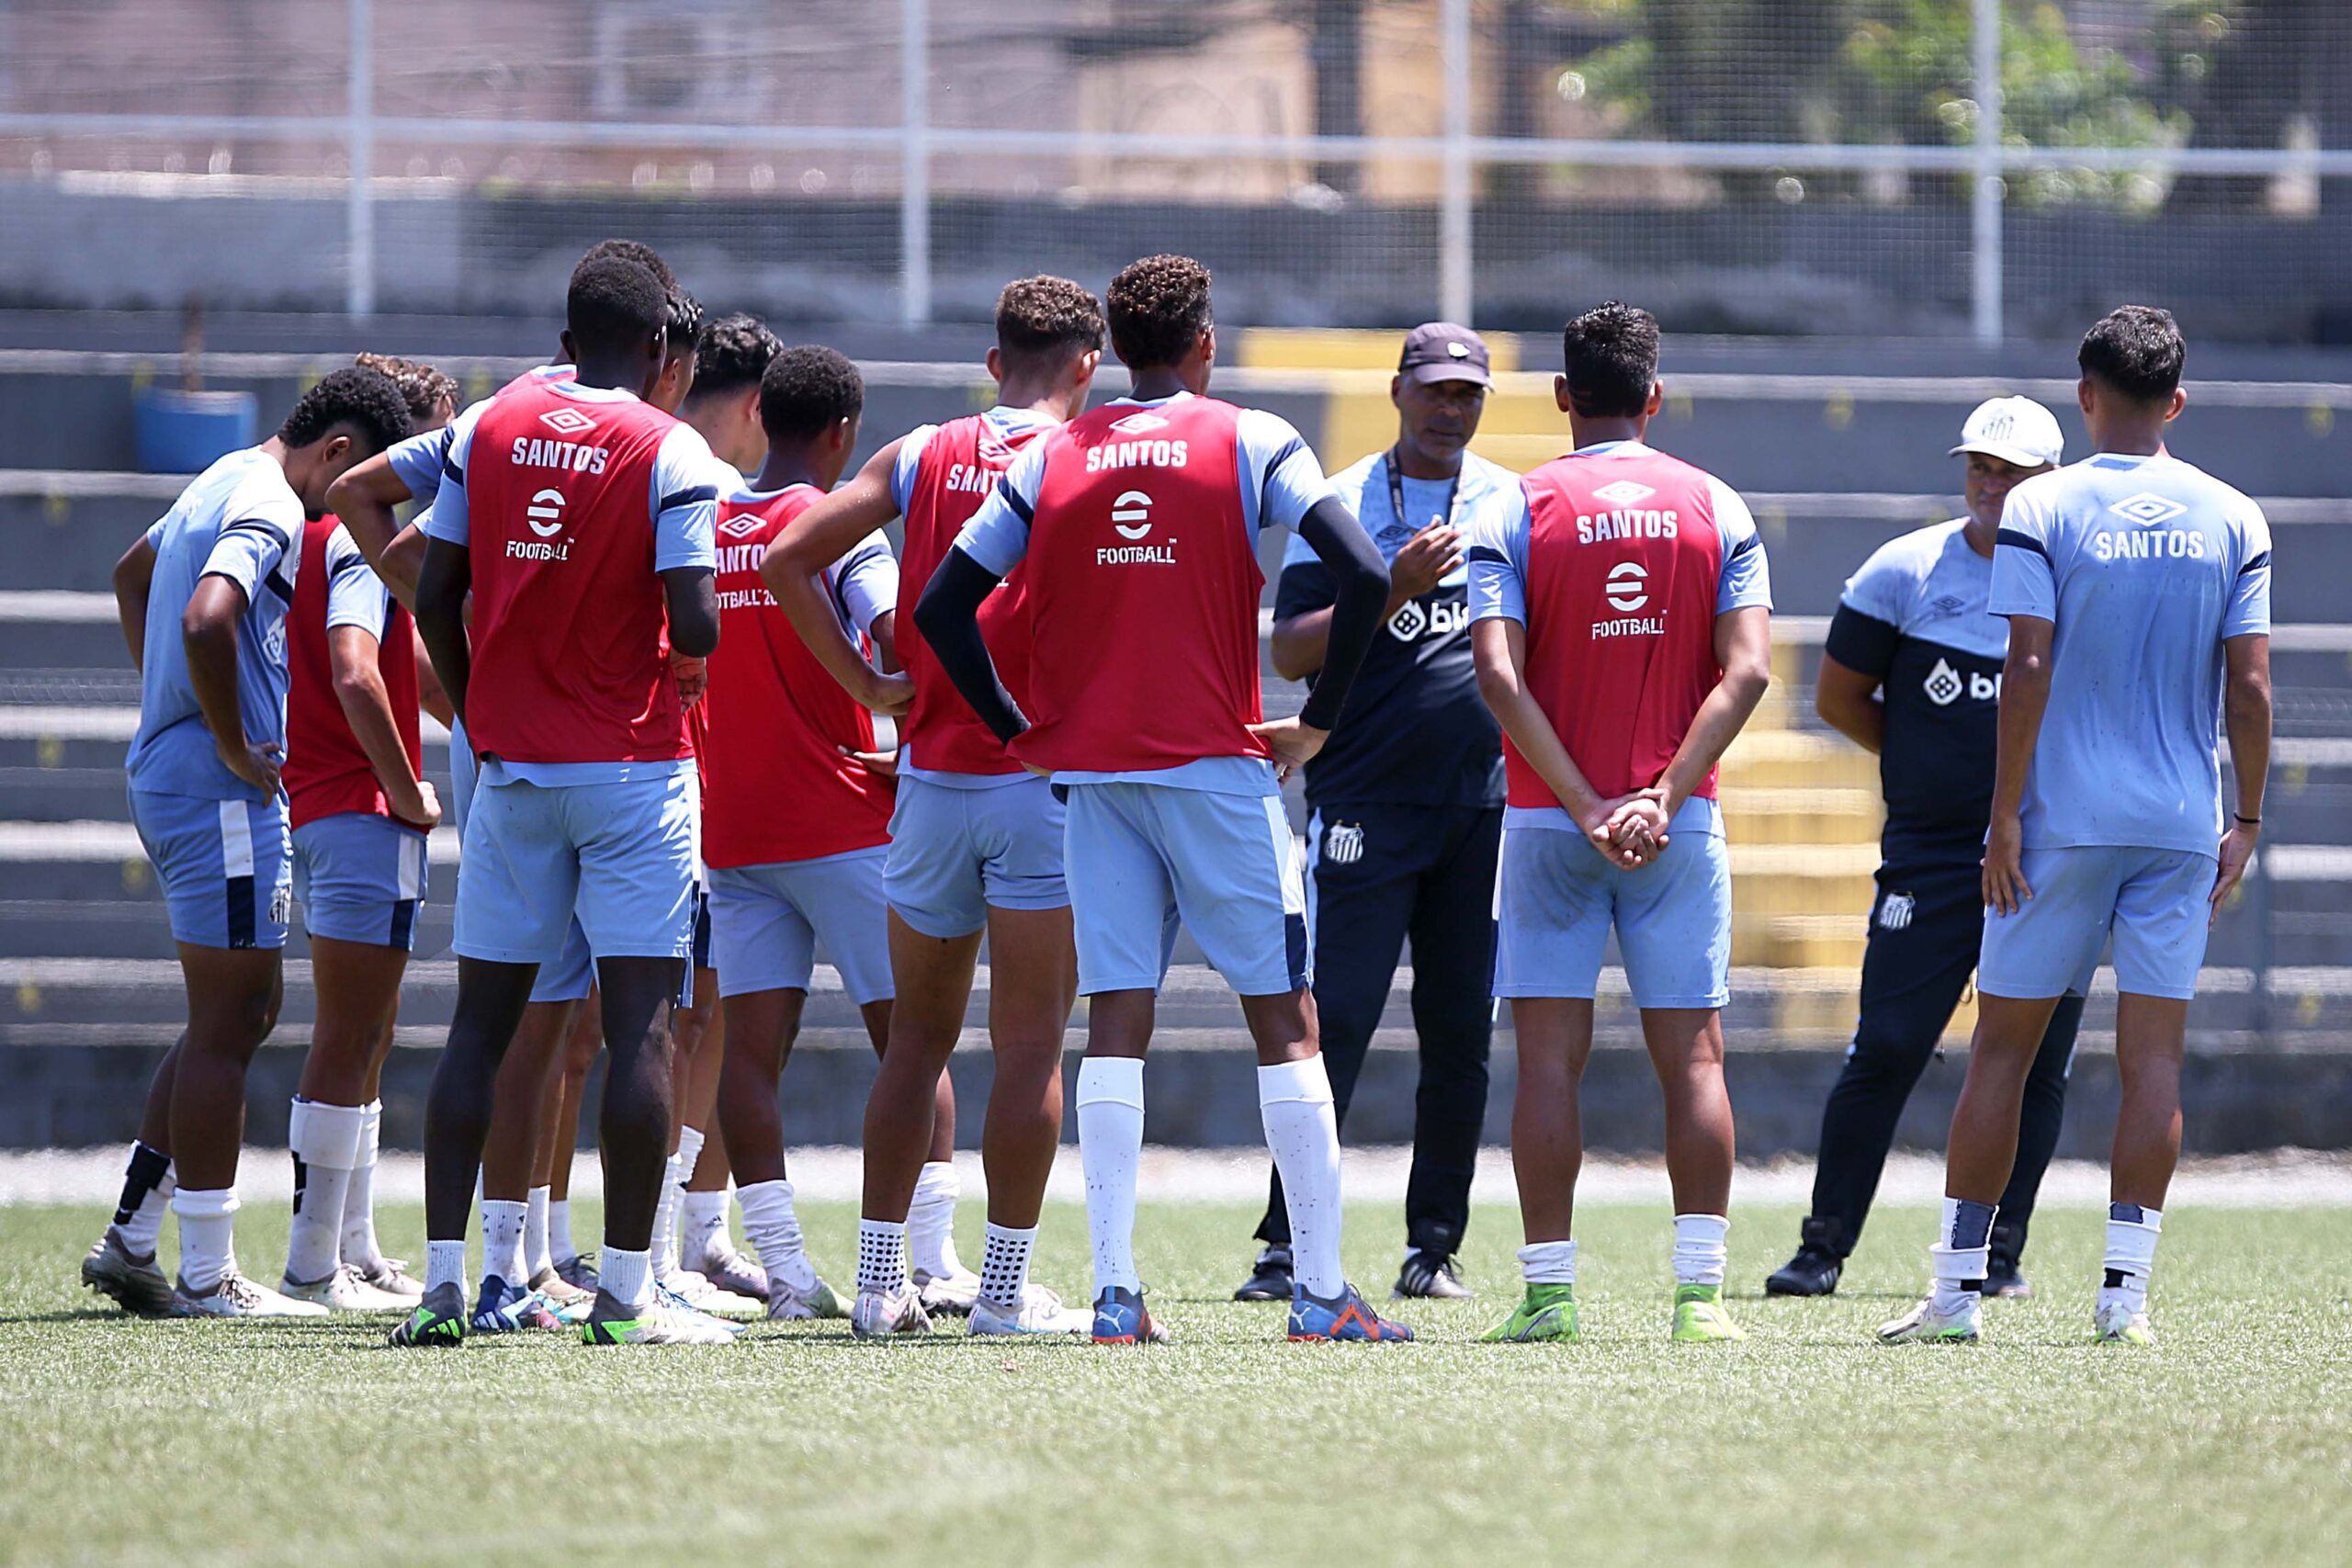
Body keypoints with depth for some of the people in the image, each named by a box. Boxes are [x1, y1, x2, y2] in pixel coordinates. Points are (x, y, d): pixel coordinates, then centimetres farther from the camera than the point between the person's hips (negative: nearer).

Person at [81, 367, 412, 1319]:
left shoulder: (224, 482, 16)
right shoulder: (270, 509, -16)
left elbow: (131, 577, 34)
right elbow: (206, 621, -33)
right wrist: (233, 745, -20)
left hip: (166, 771, 10)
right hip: (223, 795, -10)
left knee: (246, 1009, 16)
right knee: (230, 1020, -6)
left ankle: (131, 1235, 15)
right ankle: (207, 1276, -4)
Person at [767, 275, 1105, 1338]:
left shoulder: (919, 457, 7)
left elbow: (789, 557, 1)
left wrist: (866, 685, 3)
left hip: (931, 774, 4)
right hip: (1043, 775, -4)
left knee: (916, 1038, 12)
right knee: (1029, 1043, -1)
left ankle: (881, 1278, 13)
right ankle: (1005, 1287, -3)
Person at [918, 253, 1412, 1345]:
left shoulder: (1048, 460, 8)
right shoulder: (1250, 444, -1)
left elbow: (941, 608, 6)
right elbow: (1365, 576, -12)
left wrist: (1019, 731, 12)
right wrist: (1319, 720, -3)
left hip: (1090, 769, 3)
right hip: (1217, 765, -3)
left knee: (1115, 1023, 3)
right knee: (1284, 1019, 3)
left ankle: (1115, 1292, -5)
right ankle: (1322, 1289, 0)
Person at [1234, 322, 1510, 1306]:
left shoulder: (1516, 505, 11)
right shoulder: (1339, 505, 2)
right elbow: (1291, 652, -7)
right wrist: (1396, 590, -19)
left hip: (1484, 805, 4)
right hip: (1365, 806, -3)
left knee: (1461, 1033, 6)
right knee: (1333, 1024, -9)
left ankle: (1434, 1245, 14)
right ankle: (1287, 1245, -8)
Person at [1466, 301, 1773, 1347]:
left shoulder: (1517, 510, -1)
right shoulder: (1716, 508, 4)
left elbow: (1499, 676, -11)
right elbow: (1746, 671, -6)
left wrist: (1582, 806, -13)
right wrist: (1663, 796, -11)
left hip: (1549, 822, -1)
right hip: (1679, 826, 1)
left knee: (1550, 1057, 2)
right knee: (1692, 1056, 3)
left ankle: (1548, 1292, -1)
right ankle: (1700, 1292, -3)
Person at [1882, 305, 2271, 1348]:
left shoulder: (2041, 509, -5)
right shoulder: (2233, 520, 3)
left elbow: (2028, 670, -10)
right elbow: (2250, 687, 2)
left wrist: (2004, 815, -6)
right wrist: (2245, 821, 10)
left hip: (2061, 820, -2)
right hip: (2182, 822, 2)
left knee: (2003, 1047, 5)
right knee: (2153, 1056, 3)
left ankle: (1957, 1287, 5)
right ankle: (2125, 1291, -2)